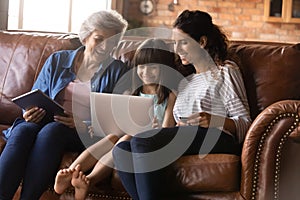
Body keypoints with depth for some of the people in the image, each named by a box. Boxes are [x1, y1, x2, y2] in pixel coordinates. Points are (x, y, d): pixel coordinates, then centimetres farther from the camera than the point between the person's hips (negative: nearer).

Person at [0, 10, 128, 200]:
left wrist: (84, 123, -18)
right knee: (23, 130, -32)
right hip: (47, 121, 3)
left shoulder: (117, 71, 10)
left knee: (51, 131, -36)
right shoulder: (57, 61, 19)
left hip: (86, 133, -3)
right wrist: (30, 113, -5)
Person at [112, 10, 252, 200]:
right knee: (121, 150, -19)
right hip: (185, 140, 7)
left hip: (218, 140, -7)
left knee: (142, 141, -29)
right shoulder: (185, 82, 35)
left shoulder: (225, 71, 12)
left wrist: (212, 120, -18)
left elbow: (244, 123, 1)